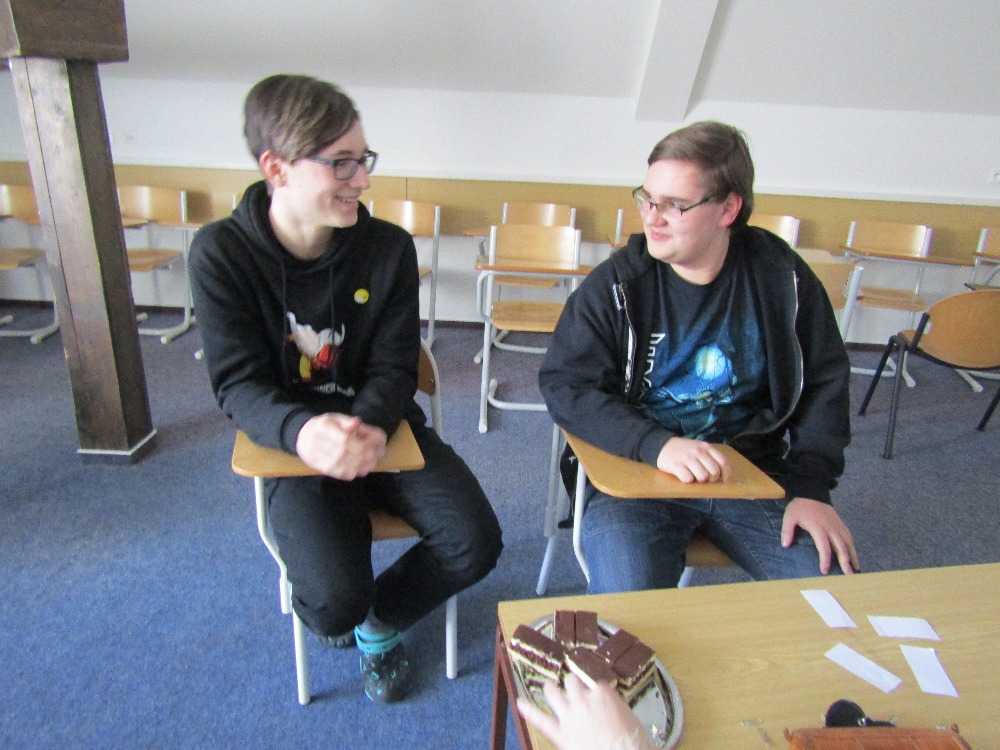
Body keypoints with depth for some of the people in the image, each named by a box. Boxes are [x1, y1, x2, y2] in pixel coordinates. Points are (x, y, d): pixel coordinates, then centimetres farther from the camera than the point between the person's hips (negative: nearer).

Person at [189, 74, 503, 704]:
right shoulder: (222, 252, -11)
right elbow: (239, 382, -14)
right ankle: (337, 610, 22)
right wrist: (302, 430, -36)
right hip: (293, 442, -2)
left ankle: (382, 618, 18)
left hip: (380, 427, 3)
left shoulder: (389, 248, -7)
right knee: (335, 603, -21)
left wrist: (369, 424, -30)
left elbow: (394, 368, -7)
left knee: (475, 542, -15)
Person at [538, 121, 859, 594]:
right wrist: (657, 445, -27)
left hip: (755, 472, 3)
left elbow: (825, 385, 8)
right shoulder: (617, 283, -8)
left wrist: (810, 487, -4)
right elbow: (565, 385, -12)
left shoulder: (781, 277, -1)